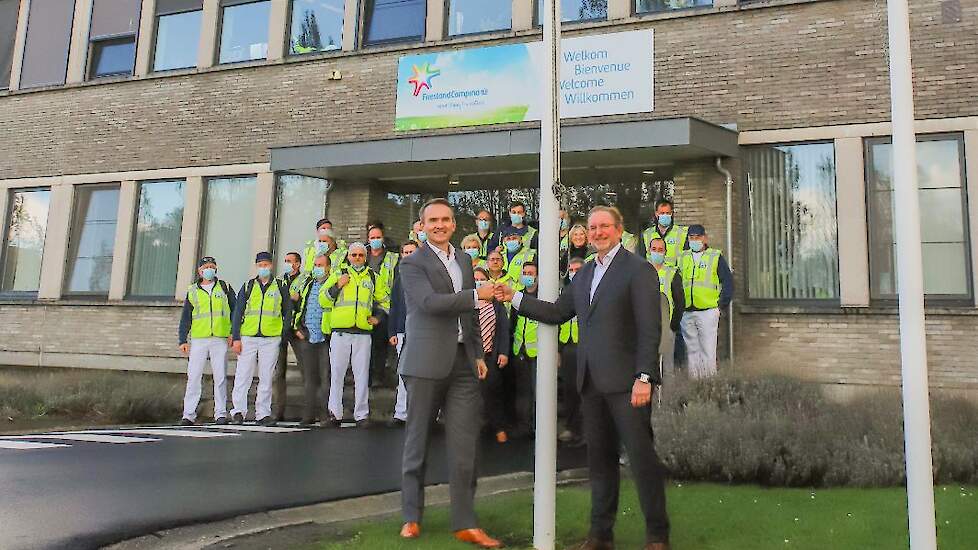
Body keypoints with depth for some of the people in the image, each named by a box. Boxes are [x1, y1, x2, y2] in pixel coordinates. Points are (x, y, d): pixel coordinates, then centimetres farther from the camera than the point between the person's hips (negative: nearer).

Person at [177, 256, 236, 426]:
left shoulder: (225, 288, 11)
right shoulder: (192, 291, 13)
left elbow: (234, 311, 10)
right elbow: (185, 318, 13)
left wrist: (233, 333, 1)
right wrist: (182, 340, 6)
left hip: (220, 339, -1)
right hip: (198, 340, 1)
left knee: (220, 377, 0)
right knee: (194, 377, -2)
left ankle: (221, 414, 6)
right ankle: (189, 414, 3)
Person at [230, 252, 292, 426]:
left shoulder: (280, 287, 9)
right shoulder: (248, 286, 10)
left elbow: (288, 313, 11)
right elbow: (238, 313, 8)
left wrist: (286, 335, 1)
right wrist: (236, 338, -1)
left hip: (271, 339, 0)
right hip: (248, 338, 0)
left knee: (266, 378, 3)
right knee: (243, 375, -3)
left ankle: (263, 413, 9)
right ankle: (239, 410, 5)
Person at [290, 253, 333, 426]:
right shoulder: (305, 283, 16)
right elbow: (292, 305, 20)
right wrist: (297, 327, 11)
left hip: (326, 337, -4)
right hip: (306, 336, 5)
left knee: (326, 376, -5)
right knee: (309, 377, 6)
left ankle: (327, 414, 0)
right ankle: (309, 415, 12)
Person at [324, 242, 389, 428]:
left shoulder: (373, 278, 15)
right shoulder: (338, 275, 11)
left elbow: (384, 300, 25)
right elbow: (323, 300, 7)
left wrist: (378, 316, 9)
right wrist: (337, 286, -6)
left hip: (363, 333, 1)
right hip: (340, 332, -1)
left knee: (362, 375, 1)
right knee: (336, 374, 1)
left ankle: (362, 414, 7)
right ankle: (335, 414, 9)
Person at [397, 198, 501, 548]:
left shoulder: (464, 261, 17)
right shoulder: (412, 264, -2)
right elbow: (430, 302, -18)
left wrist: (479, 353, 16)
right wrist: (477, 295, -20)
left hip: (463, 362, 5)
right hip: (427, 362, -5)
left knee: (464, 444, 2)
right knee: (418, 440, 5)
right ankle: (411, 516, 19)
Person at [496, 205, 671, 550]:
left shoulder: (639, 270, -6)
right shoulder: (585, 273, 17)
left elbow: (649, 329, -11)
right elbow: (557, 313, 15)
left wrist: (644, 378, -18)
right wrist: (515, 297, 6)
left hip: (625, 380, -7)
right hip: (591, 382, 7)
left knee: (642, 456, -1)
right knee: (600, 458, 13)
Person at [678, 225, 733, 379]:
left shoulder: (716, 257, 2)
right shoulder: (682, 258, 12)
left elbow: (728, 282, 2)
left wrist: (721, 305, -4)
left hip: (708, 312, -4)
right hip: (686, 313, 4)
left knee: (708, 352, -5)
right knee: (691, 352, 9)